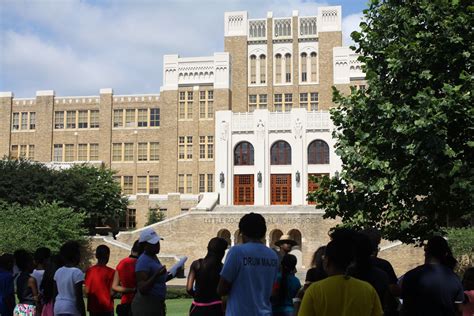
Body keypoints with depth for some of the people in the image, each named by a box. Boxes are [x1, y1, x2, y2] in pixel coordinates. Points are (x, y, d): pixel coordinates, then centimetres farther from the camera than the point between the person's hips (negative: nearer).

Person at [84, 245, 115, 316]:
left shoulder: (89, 271, 1)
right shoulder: (111, 272, -10)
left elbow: (86, 291, 0)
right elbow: (112, 292, -11)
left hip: (93, 308, 4)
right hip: (107, 307, -4)